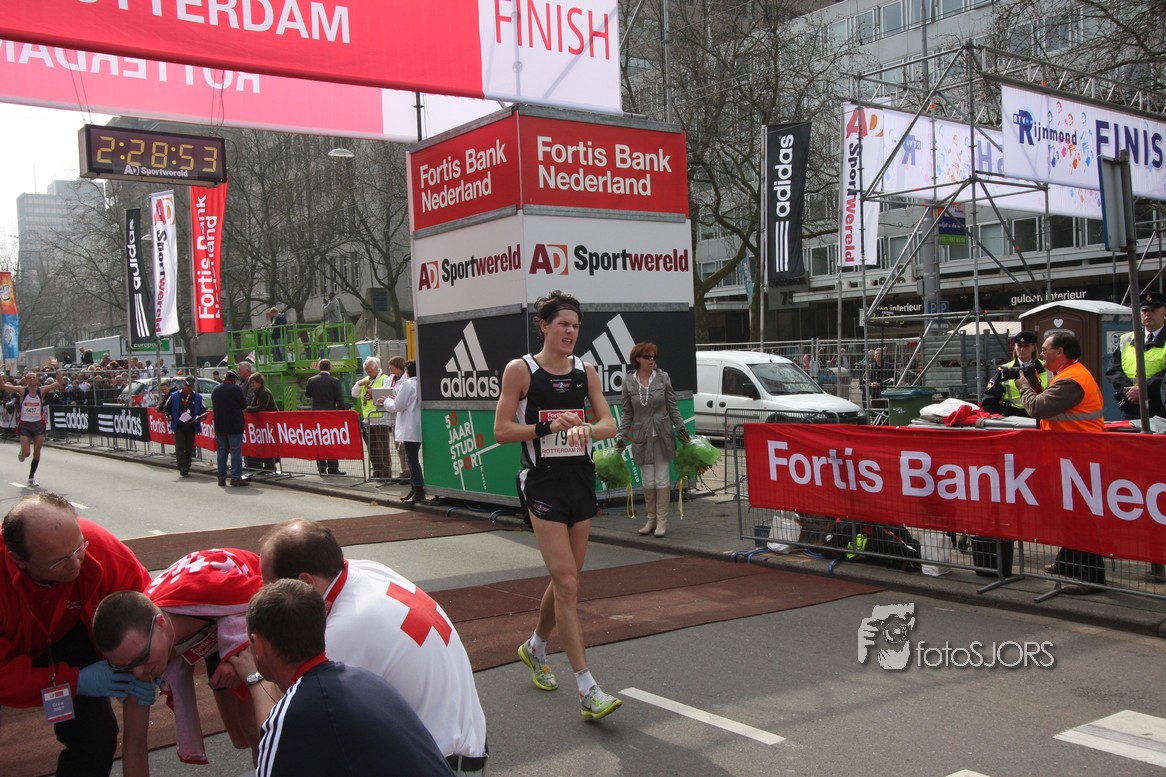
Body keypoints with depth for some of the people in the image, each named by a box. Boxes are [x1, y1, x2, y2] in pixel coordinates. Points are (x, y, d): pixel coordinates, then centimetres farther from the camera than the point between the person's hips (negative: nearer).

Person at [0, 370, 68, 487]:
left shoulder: (42, 390, -6)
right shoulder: (22, 390, -7)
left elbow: (59, 383, -15)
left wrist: (59, 373, -30)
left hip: (38, 424, 1)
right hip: (25, 425, -1)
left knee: (37, 453, 3)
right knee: (26, 453, -6)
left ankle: (31, 478, 19)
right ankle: (21, 454, 34)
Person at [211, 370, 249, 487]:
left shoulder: (215, 390, 8)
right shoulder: (236, 389, -12)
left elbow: (215, 406, 16)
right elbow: (244, 406, -8)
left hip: (219, 426, 6)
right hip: (234, 426, -6)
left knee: (221, 451, 11)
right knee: (236, 451, -4)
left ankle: (221, 477, 12)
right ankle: (236, 477, -7)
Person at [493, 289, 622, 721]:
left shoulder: (586, 370, 8)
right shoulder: (520, 370, -5)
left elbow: (609, 424, 3)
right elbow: (501, 431, -7)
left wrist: (585, 429, -19)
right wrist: (550, 427, -17)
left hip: (581, 479, 6)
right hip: (542, 482, -5)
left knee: (567, 579, 14)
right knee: (566, 582, -12)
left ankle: (535, 647, 41)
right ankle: (587, 689, -10)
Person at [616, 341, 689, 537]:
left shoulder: (663, 378, 0)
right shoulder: (628, 381, 1)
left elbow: (672, 407, 5)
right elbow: (626, 413, 6)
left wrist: (681, 428, -2)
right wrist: (621, 436, 1)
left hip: (663, 435, 0)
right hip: (642, 437, 1)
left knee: (662, 479, 0)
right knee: (647, 481, 4)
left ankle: (662, 520, 9)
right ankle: (651, 519, 18)